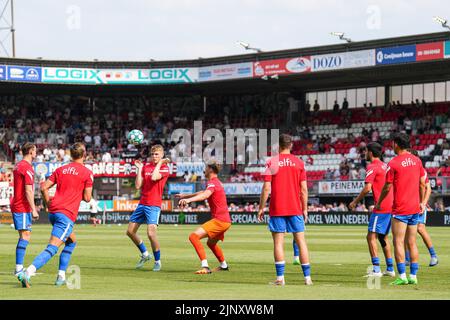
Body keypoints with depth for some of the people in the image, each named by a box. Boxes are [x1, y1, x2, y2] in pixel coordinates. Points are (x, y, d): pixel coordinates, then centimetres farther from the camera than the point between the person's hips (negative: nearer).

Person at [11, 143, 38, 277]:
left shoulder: (18, 166, 16)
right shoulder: (27, 168, -14)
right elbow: (28, 191, -19)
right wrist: (34, 209, -18)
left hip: (16, 206, 10)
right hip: (23, 208, -10)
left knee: (24, 236, 12)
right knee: (25, 236, -11)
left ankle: (19, 267, 12)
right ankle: (19, 267, -15)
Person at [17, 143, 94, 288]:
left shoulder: (61, 170, 14)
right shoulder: (87, 173, 0)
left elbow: (44, 187, 10)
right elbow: (87, 198, -3)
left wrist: (48, 203, 23)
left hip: (53, 212, 7)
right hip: (67, 215, -7)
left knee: (71, 242, 26)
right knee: (52, 248, -14)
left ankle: (61, 276, 20)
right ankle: (27, 273, -31)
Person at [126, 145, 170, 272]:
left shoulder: (164, 168, -4)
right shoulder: (146, 167, 11)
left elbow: (154, 177, -24)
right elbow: (138, 186, 5)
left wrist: (160, 163, -12)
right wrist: (139, 169, 2)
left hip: (154, 205, -7)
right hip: (142, 203, 7)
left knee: (151, 233, -20)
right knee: (130, 231, 9)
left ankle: (158, 261, -2)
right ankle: (145, 254, 27)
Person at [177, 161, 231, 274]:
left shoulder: (212, 182, -12)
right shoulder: (216, 182, 20)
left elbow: (205, 195, -35)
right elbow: (203, 193, 38)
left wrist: (188, 200, -50)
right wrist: (185, 195, 43)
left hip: (219, 220, -11)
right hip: (225, 219, 11)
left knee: (194, 236, -22)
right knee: (211, 243, 34)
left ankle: (205, 267, -30)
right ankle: (224, 265, 51)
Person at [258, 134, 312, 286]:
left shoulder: (272, 162, -2)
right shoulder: (299, 162, 4)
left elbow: (266, 188, -5)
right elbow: (304, 189, 2)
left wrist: (261, 208, 2)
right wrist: (305, 209, 10)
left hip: (277, 209, -2)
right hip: (295, 209, 2)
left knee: (278, 242, 0)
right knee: (301, 241, 5)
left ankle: (280, 277, -5)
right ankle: (307, 277, 3)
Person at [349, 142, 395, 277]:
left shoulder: (372, 167, -10)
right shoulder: (385, 166, 17)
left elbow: (367, 188, -18)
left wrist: (355, 202, -8)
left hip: (381, 207, -9)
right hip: (390, 206, 9)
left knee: (371, 236, -9)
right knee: (383, 237, 17)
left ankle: (376, 269, -16)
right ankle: (390, 269, 18)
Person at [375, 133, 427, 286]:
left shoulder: (393, 163, -11)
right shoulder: (416, 160, 6)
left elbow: (387, 188, -6)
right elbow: (422, 184, 11)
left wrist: (378, 203, 8)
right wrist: (421, 202, 21)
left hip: (400, 209, -6)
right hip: (415, 208, 6)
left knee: (398, 242, -3)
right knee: (412, 243, 10)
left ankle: (402, 276, -8)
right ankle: (413, 276, 8)